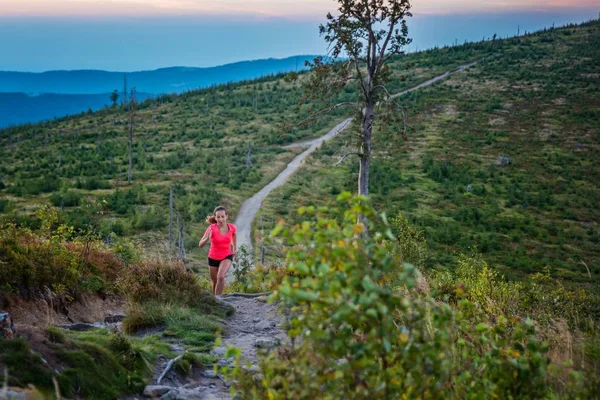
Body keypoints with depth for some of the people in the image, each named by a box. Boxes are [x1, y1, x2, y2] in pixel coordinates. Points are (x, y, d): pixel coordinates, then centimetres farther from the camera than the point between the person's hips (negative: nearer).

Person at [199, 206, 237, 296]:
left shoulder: (232, 227, -15)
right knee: (215, 282, 15)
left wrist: (235, 248, 17)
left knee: (221, 277, -27)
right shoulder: (211, 228, -22)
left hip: (226, 256, 0)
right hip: (213, 258, 0)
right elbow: (200, 245, -24)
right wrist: (207, 238, -43)